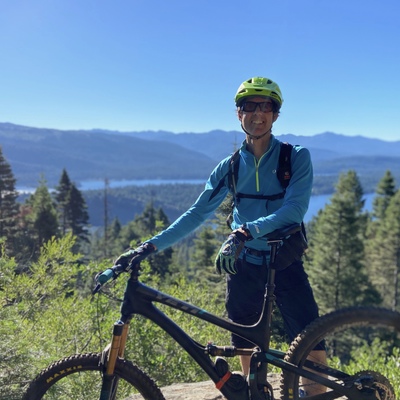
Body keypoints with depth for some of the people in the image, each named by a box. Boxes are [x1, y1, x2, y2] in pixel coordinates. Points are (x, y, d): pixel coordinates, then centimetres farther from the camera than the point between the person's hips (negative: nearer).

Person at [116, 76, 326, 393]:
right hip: (244, 264, 3)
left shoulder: (296, 157, -7)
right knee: (248, 351, 11)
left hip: (285, 262, -2)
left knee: (313, 352, -7)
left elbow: (295, 209, -22)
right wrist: (151, 246, -10)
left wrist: (247, 230, -37)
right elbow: (197, 214, 0)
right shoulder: (230, 166, 2)